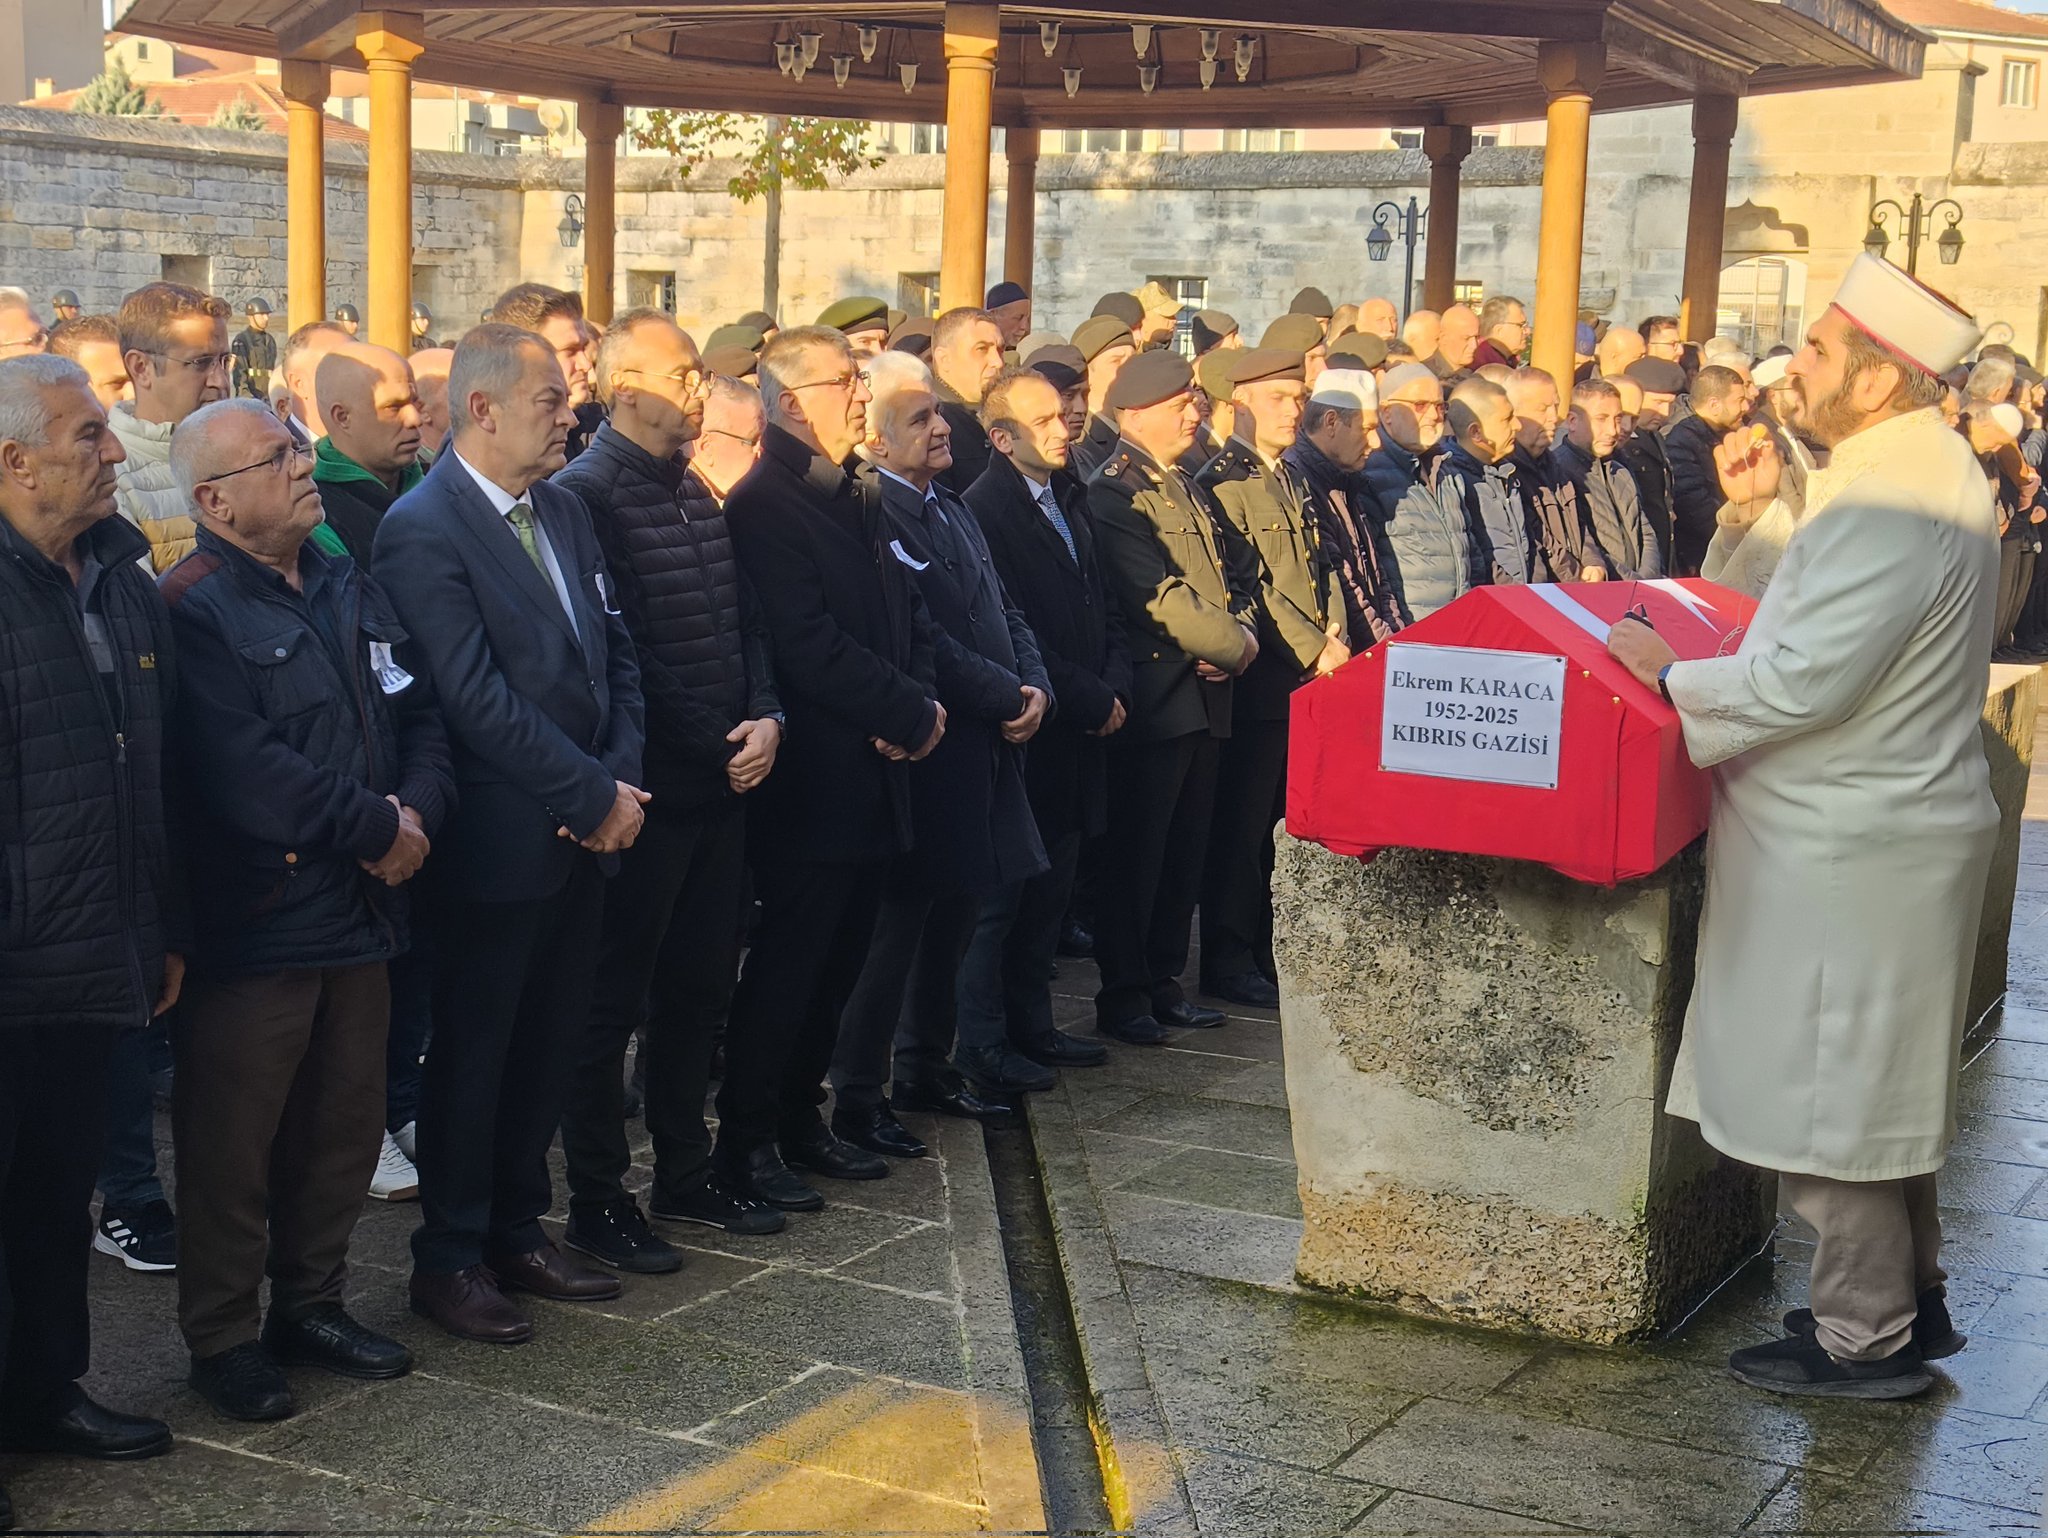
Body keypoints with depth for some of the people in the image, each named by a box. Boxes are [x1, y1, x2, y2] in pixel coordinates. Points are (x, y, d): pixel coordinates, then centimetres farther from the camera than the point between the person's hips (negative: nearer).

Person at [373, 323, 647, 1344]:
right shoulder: (422, 531, -15)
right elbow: (477, 699, -21)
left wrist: (619, 780, -3)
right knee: (471, 1056, 6)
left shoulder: (563, 512, 11)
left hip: (584, 837, 7)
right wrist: (595, 798, -17)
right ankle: (449, 1261, 20)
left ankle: (518, 1231, 31)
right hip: (496, 846, -7)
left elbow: (614, 652, 12)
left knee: (546, 1047, 16)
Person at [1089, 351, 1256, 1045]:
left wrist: (1244, 631, -2)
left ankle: (1163, 982, 22)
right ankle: (1122, 995, 6)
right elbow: (1158, 595, -18)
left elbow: (1238, 571, 19)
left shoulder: (1189, 490, 19)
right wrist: (1231, 646, -10)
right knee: (1136, 851, -2)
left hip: (1203, 696, 8)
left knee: (1185, 849, 12)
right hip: (1156, 696, -8)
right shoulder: (1115, 493, -10)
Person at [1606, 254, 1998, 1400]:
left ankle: (1865, 1338, 14)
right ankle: (1911, 1298, 34)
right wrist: (1703, 667, 11)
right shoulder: (1927, 469, 10)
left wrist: (1672, 673, -14)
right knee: (1878, 1089, 21)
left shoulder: (1891, 500, -24)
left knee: (1837, 1100, 2)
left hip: (1851, 851, -10)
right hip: (1892, 825, 10)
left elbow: (1805, 680, -27)